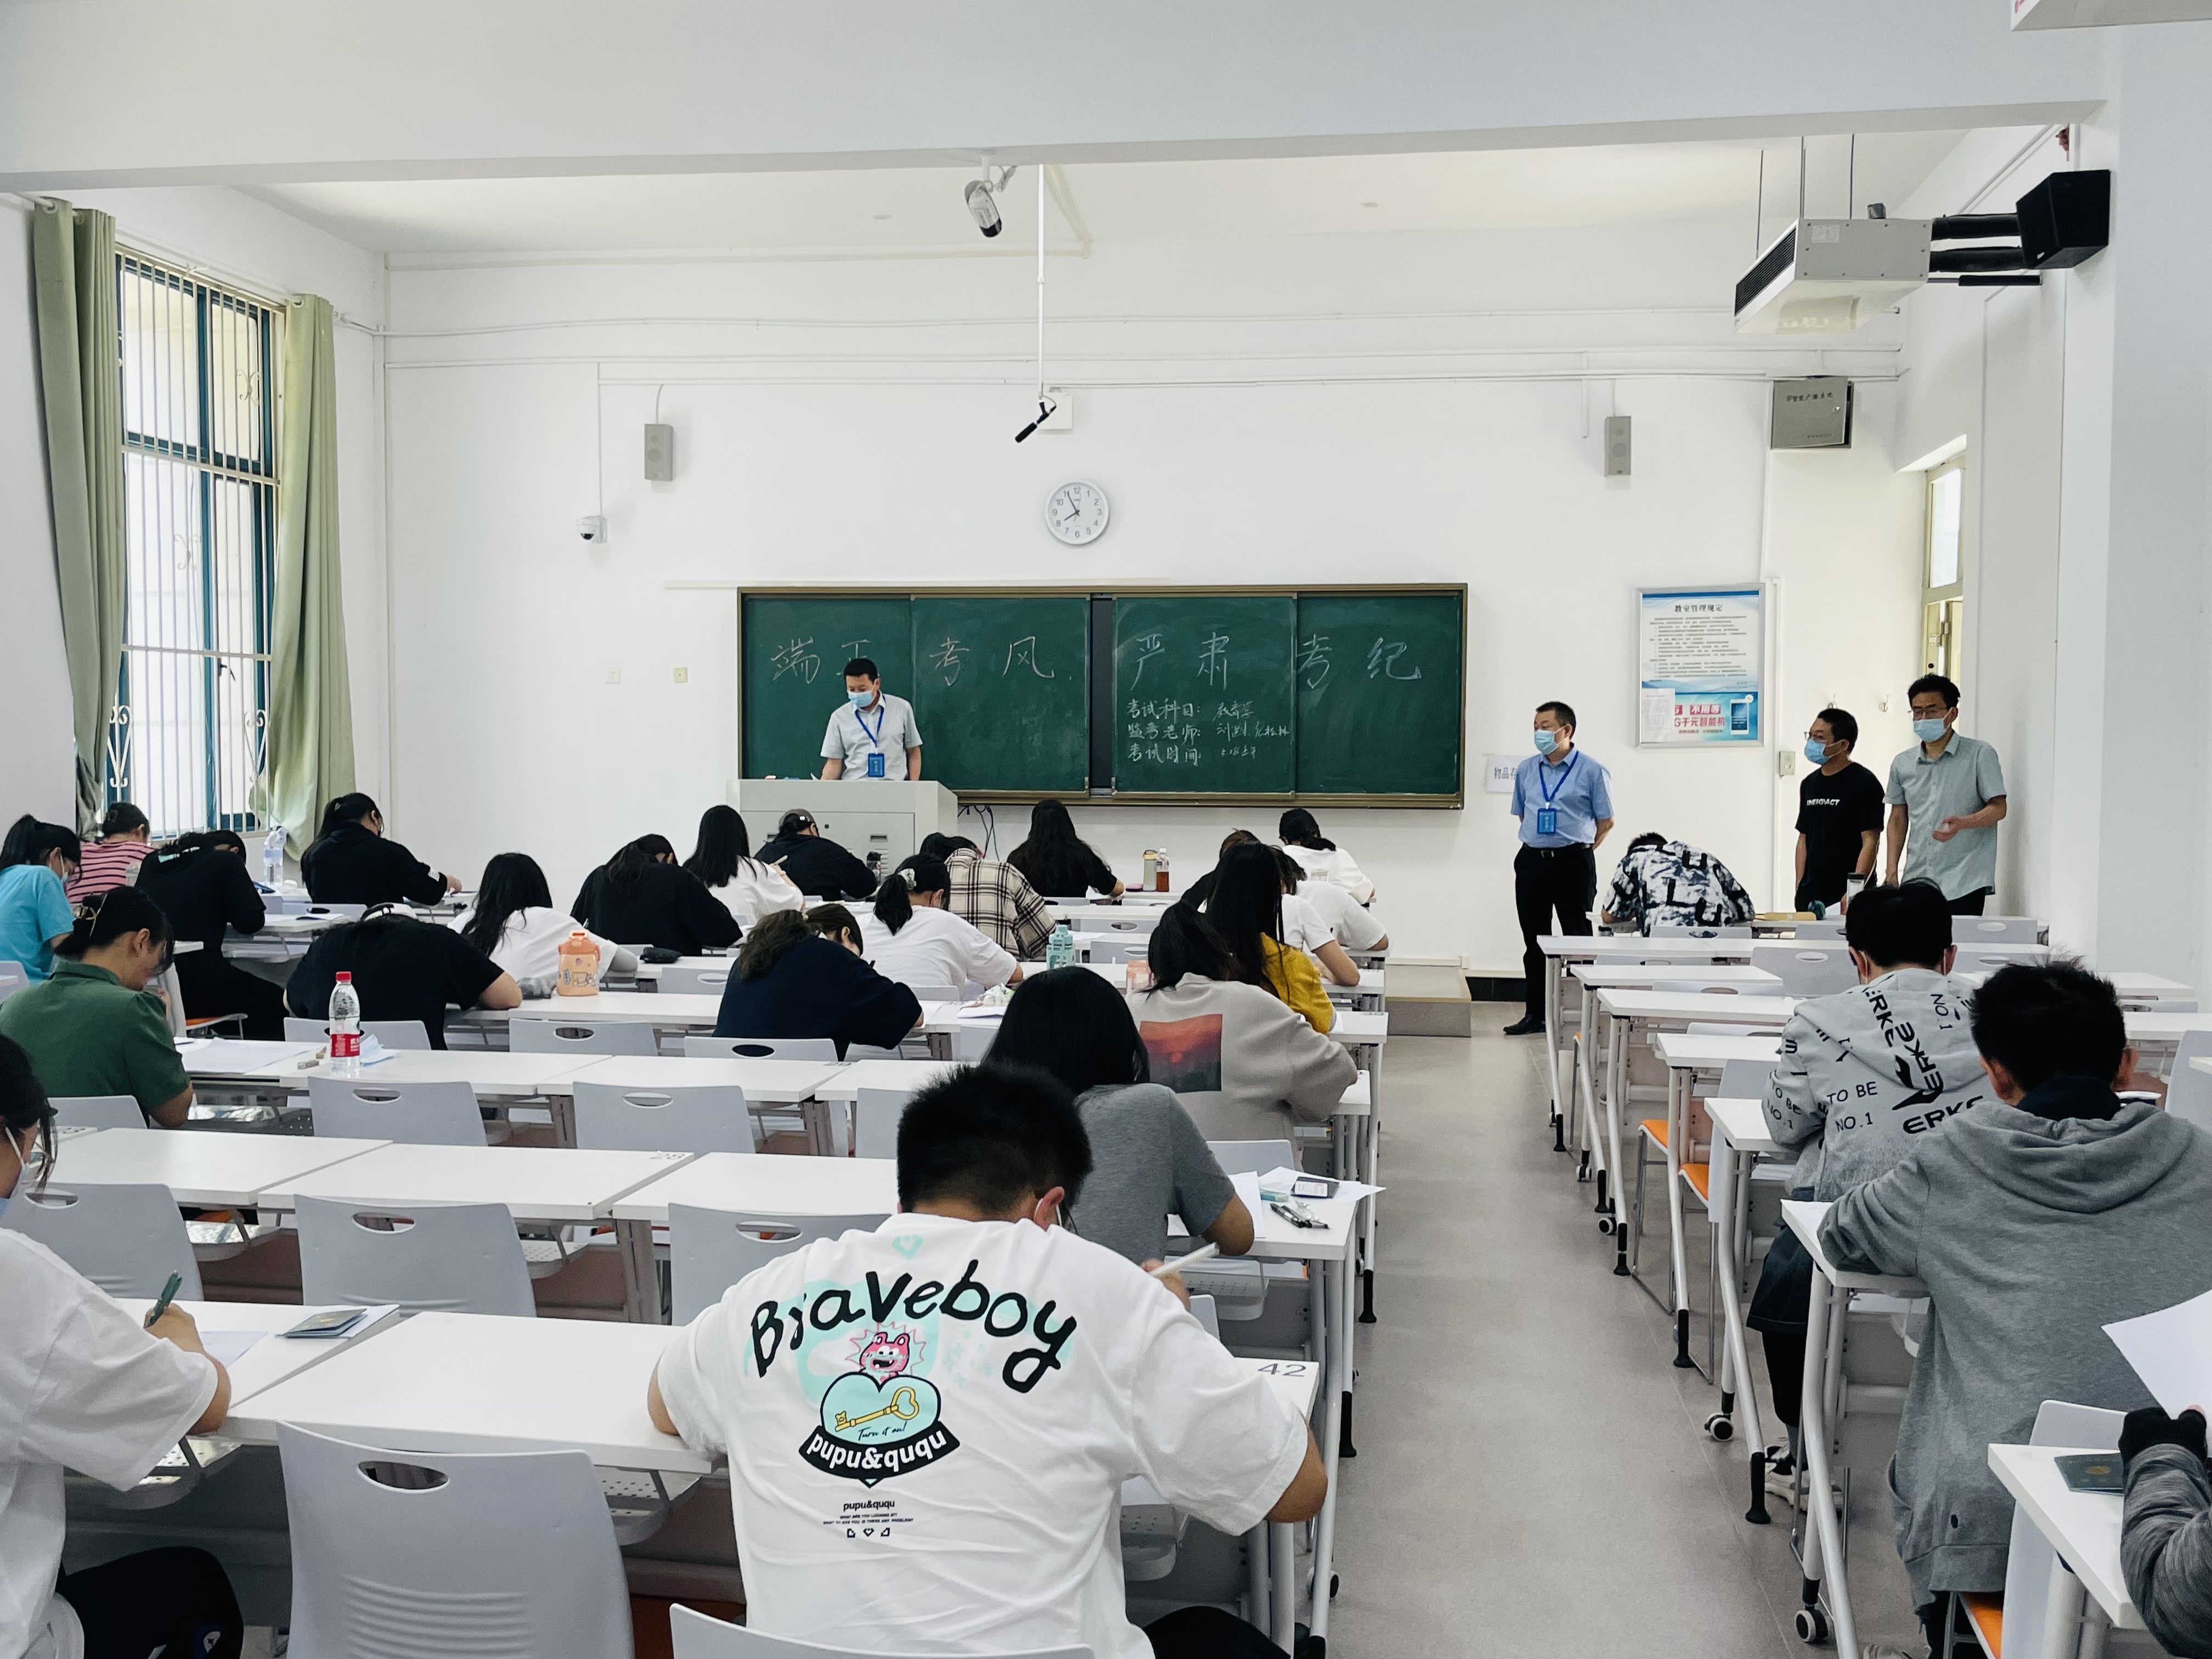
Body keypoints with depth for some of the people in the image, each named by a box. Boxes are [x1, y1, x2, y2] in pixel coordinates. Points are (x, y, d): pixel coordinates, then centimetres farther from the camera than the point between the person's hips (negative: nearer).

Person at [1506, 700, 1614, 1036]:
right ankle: (1535, 1014, 15)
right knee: (1534, 940, 8)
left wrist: (1581, 850, 2)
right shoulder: (1525, 770, 10)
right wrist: (1539, 843, 13)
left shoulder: (1592, 772, -3)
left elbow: (1606, 822, 2)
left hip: (1574, 862, -4)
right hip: (1532, 861, 4)